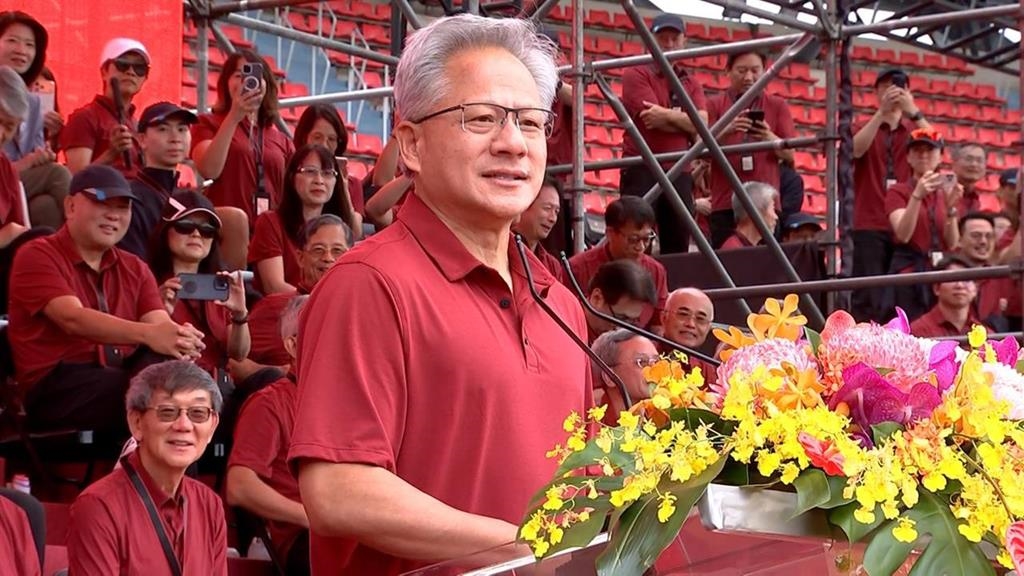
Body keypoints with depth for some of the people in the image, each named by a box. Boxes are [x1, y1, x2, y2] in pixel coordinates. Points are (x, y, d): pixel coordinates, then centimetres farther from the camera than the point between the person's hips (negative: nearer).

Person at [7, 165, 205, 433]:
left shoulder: (135, 268, 19)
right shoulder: (37, 256, -1)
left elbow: (160, 324, 1)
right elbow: (73, 319, -18)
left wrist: (180, 339, -26)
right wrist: (147, 334, -35)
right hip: (56, 386, -5)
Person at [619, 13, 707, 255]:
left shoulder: (691, 83, 16)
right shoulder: (637, 74, 1)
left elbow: (702, 124, 0)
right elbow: (651, 119, -13)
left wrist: (667, 115, -11)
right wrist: (684, 119, -2)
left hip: (680, 173, 6)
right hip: (642, 171, -5)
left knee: (678, 247, 6)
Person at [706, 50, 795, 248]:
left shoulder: (777, 106, 13)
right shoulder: (714, 105, 10)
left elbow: (790, 154, 6)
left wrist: (769, 137, -15)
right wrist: (727, 131, -19)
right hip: (725, 203, -1)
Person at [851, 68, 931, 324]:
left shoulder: (915, 129, 16)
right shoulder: (865, 128, 13)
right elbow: (856, 149, -10)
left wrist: (913, 111, -17)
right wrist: (882, 112, -17)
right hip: (870, 225, -2)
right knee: (869, 299, -10)